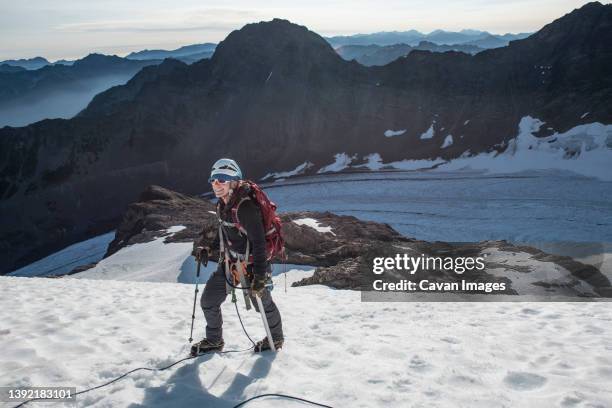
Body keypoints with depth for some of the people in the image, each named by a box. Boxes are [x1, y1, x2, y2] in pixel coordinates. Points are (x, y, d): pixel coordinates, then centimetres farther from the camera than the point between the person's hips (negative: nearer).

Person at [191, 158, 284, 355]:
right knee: (208, 301, 11)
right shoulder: (222, 205, 1)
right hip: (228, 263, 8)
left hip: (250, 266, -8)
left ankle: (276, 338, 39)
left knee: (263, 304, 13)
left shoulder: (246, 207, -27)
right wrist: (210, 248, 15)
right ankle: (214, 340, 33)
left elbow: (258, 241, -28)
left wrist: (260, 275, -29)